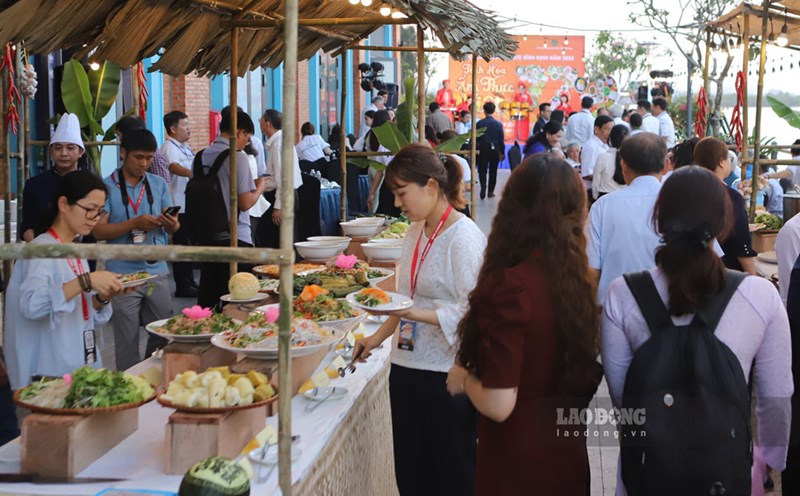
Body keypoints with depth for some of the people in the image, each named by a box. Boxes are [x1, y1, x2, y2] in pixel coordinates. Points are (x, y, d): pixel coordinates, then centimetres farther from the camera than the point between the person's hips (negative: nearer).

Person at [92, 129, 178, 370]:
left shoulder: (159, 184, 8)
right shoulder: (107, 187, -3)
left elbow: (173, 227, 8)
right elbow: (98, 231, -9)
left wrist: (172, 223, -16)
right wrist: (134, 223, -21)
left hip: (157, 271, 4)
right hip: (123, 275, -3)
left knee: (164, 335, 9)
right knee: (127, 340, 3)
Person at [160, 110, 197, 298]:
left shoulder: (185, 148, 17)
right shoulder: (169, 147, -13)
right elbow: (175, 167, -32)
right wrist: (195, 175, -47)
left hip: (190, 203, 9)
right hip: (179, 205, -9)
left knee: (188, 245, 15)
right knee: (181, 245, -3)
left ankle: (190, 282, 24)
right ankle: (182, 286, 3)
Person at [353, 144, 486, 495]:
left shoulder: (464, 237, -15)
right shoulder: (415, 232, 11)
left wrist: (416, 315, -29)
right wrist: (377, 338, 14)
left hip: (446, 374, -8)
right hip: (407, 367, 8)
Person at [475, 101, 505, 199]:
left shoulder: (479, 123, -5)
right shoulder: (498, 124, -5)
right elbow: (501, 140, -2)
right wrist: (502, 152, 7)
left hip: (482, 150, -1)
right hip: (495, 151, 1)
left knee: (482, 171, 5)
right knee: (493, 171, 11)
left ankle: (483, 187, -18)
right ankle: (491, 191, 14)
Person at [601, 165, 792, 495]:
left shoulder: (622, 295, -15)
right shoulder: (761, 296, -14)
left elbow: (619, 394, -6)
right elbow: (776, 397, -5)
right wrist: (774, 458, 12)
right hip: (730, 466, 0)